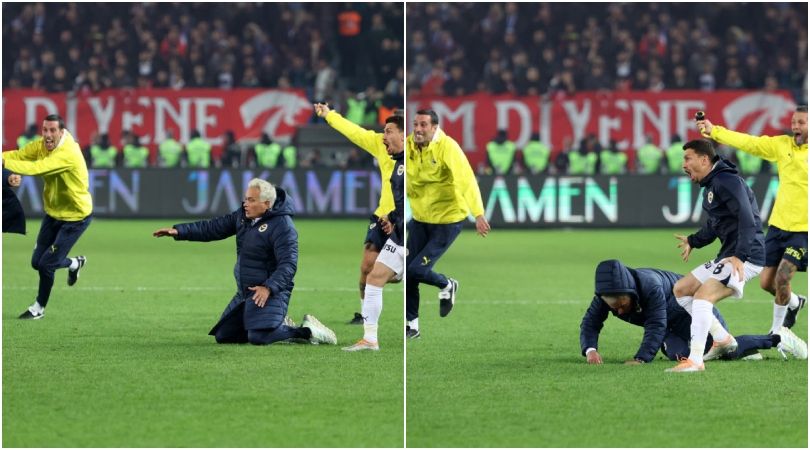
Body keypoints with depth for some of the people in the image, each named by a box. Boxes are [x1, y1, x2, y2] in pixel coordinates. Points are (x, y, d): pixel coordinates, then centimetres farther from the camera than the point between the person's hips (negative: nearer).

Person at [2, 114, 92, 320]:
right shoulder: (41, 146, -8)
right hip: (53, 212, 7)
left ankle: (39, 308, 18)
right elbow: (18, 155, -18)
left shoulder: (68, 154, -32)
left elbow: (37, 168, -43)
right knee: (37, 262, 10)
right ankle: (75, 264, 39)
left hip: (75, 216, -7)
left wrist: (5, 163, -49)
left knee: (46, 264, -5)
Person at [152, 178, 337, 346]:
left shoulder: (282, 226, -19)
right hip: (244, 293, 9)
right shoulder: (243, 216, 6)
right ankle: (279, 328, 21)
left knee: (259, 338, -28)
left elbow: (288, 264, -24)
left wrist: (269, 288, -36)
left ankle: (306, 331, -6)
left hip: (271, 292, -9)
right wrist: (179, 231, 1)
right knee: (223, 336, 11)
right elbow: (213, 228, 10)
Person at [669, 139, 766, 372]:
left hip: (746, 258, -11)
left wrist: (740, 256, -35)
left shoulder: (727, 182, -16)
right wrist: (693, 241, 34)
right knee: (681, 289, 14)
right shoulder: (710, 185, 16)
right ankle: (723, 339, 17)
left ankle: (695, 360, -28)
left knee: (702, 295, -25)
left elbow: (747, 220, -27)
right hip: (727, 255, 11)